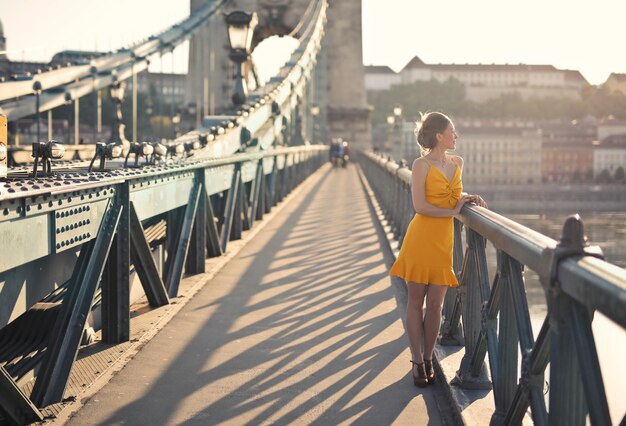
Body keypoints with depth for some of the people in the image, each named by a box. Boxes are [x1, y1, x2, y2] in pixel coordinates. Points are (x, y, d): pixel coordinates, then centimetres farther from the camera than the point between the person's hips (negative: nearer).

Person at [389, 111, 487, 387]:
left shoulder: (457, 163, 10)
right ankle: (417, 362, 9)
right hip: (421, 238, -5)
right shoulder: (422, 165, -8)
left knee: (435, 304, 4)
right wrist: (453, 211, -11)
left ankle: (428, 360, 16)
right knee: (416, 301, 2)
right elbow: (420, 206, -15)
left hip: (444, 241, 5)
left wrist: (469, 198, 8)